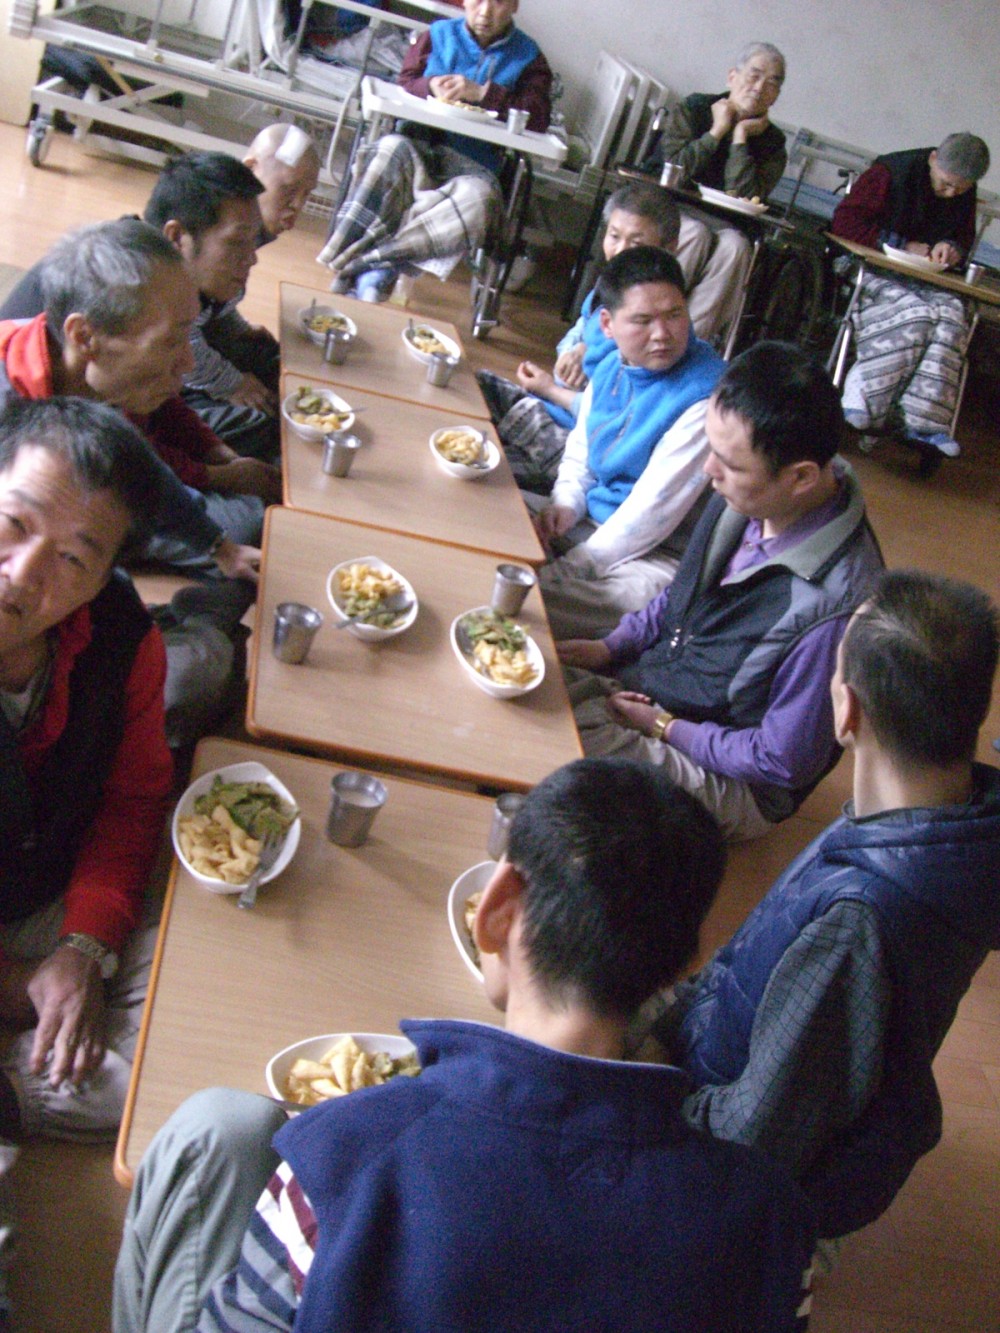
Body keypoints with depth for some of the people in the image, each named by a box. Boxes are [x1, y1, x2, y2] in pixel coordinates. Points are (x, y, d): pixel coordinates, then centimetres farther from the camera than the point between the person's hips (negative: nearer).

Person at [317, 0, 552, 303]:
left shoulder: (528, 56, 11)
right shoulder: (439, 34, 17)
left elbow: (539, 118, -1)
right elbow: (404, 83, 15)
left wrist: (482, 93, -10)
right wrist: (430, 86, -7)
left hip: (473, 164, -1)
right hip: (419, 144, 1)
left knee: (477, 197, -37)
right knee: (391, 149, -35)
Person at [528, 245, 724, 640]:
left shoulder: (705, 397, -22)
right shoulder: (612, 367, 4)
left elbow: (653, 510, -23)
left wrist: (571, 568, -19)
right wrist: (565, 503, -2)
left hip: (658, 552, -9)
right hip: (590, 519, 9)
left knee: (530, 597, -33)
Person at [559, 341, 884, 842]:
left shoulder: (831, 609, -34)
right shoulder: (746, 497, -11)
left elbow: (783, 762, -22)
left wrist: (665, 727, -14)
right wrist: (612, 646, 0)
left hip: (723, 777, -7)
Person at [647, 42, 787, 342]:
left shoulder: (772, 143, 5)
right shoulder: (692, 109, 4)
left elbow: (744, 199, -11)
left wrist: (740, 137, -9)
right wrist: (717, 131, -6)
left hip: (721, 223, 1)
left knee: (735, 246, -33)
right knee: (695, 233, -35)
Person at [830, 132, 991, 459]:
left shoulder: (965, 194, 10)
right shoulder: (892, 172, -8)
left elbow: (964, 237, 25)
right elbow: (844, 221, -13)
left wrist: (953, 248, -2)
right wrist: (903, 246, -15)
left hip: (927, 282, 5)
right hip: (873, 271, -5)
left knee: (952, 316, -29)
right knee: (915, 313, -35)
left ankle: (924, 422, -36)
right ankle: (865, 409, -36)